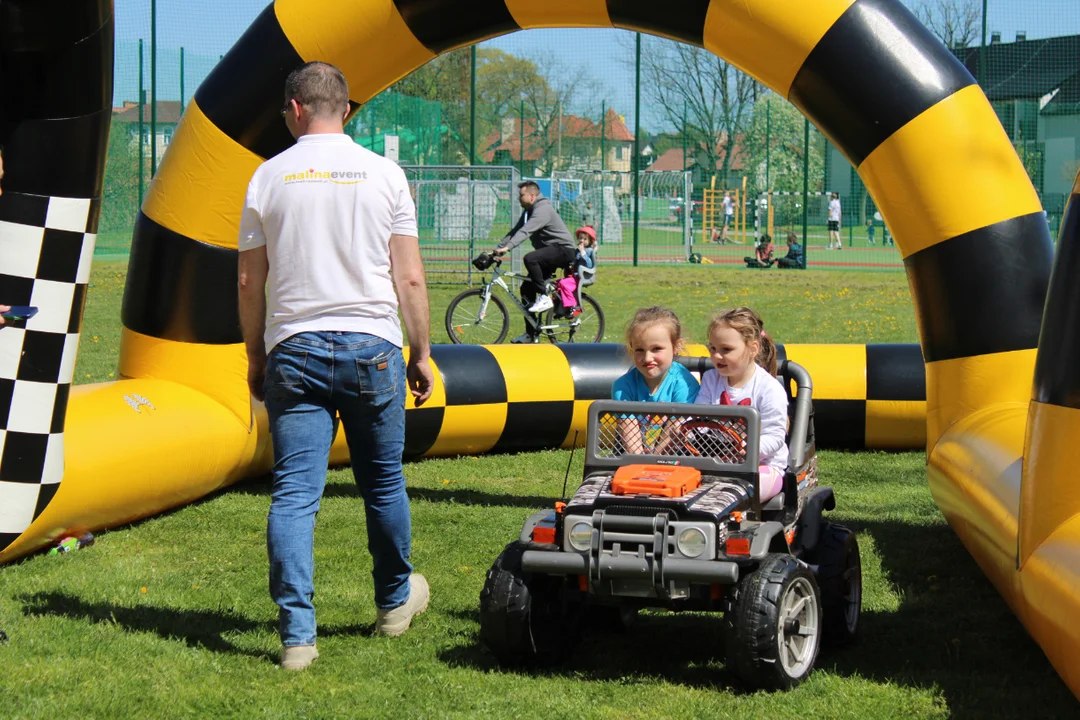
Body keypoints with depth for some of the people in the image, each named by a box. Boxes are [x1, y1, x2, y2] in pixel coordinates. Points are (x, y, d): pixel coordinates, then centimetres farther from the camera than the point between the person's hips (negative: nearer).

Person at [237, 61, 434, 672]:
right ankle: (396, 601, 35)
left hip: (294, 350, 0)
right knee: (383, 482, 17)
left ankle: (297, 635, -10)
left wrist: (255, 358, 15)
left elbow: (250, 282, 4)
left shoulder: (269, 176, 2)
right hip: (371, 347, 0)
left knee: (294, 493, -2)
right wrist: (422, 353, 9)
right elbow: (410, 277, -1)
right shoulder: (384, 174, 1)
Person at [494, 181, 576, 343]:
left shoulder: (542, 209, -19)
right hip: (549, 253, 10)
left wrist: (507, 247, -40)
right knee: (527, 288, 4)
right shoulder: (528, 211, 13)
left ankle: (544, 298, -20)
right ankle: (530, 334, 10)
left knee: (530, 258, -34)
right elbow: (515, 231, 11)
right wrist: (498, 249, 0)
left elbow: (526, 231, -31)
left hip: (563, 250, -10)